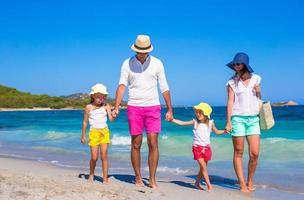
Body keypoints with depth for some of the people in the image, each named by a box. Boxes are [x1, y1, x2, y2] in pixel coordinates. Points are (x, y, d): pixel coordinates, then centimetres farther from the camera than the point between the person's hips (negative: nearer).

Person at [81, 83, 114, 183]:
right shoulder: (89, 107, 0)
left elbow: (111, 118, -11)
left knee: (104, 155, -3)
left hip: (104, 132, 0)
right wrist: (83, 135, 8)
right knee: (94, 157, 0)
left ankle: (105, 178, 5)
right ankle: (91, 174, 27)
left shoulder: (106, 106, 0)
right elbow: (85, 122, 7)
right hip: (94, 132, 0)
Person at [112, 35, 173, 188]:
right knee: (136, 145, 4)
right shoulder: (127, 64, 1)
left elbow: (164, 88, 5)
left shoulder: (157, 63, 2)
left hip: (153, 107, 0)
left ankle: (152, 179, 3)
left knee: (153, 143, -6)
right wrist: (116, 107, -19)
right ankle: (138, 178, 16)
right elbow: (122, 86, -7)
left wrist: (170, 110, 3)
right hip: (134, 107, 0)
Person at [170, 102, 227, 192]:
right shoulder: (195, 122, -2)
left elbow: (217, 132, 16)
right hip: (197, 147, -2)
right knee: (203, 167, -8)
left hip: (206, 147, 2)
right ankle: (209, 185, -2)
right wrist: (172, 119, -8)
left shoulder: (210, 123, 2)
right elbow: (182, 123, 0)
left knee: (203, 167, 9)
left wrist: (225, 131, 0)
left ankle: (197, 183, 26)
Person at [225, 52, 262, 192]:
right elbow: (230, 102, -2)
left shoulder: (255, 79, 10)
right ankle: (242, 184, 8)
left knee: (255, 153, -2)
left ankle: (250, 181, 18)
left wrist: (258, 92, -1)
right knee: (238, 153, 0)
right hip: (238, 119, -2)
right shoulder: (232, 82, 2)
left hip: (253, 119, 3)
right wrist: (228, 122, -8)